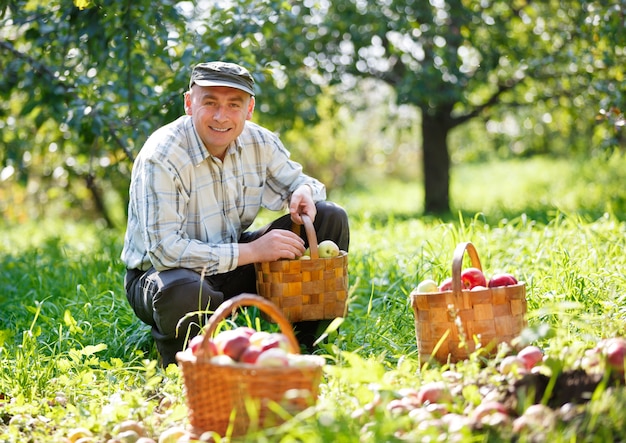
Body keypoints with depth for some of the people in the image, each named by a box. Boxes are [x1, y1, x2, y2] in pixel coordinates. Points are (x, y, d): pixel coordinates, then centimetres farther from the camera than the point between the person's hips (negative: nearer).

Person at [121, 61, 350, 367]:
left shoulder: (260, 143, -5)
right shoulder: (161, 158, -24)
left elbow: (296, 180, 12)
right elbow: (164, 249, -29)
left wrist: (303, 192, -16)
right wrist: (251, 252, -30)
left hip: (234, 268, 6)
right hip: (166, 273, -6)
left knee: (331, 218, -6)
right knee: (183, 294, -44)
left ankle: (304, 340, 3)